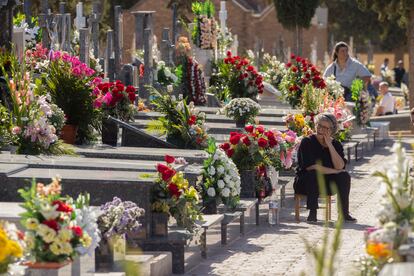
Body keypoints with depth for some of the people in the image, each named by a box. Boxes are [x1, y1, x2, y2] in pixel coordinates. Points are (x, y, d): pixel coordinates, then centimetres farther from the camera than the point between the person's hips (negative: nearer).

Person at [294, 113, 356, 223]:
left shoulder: (336, 145, 2)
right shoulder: (307, 142, -10)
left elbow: (340, 166, -15)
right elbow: (310, 167, -22)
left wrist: (329, 145, -18)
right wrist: (334, 171, -17)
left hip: (327, 185, 4)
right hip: (305, 182, -4)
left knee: (345, 176, -19)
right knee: (313, 174, -35)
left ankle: (344, 213, -19)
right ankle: (312, 213, -30)